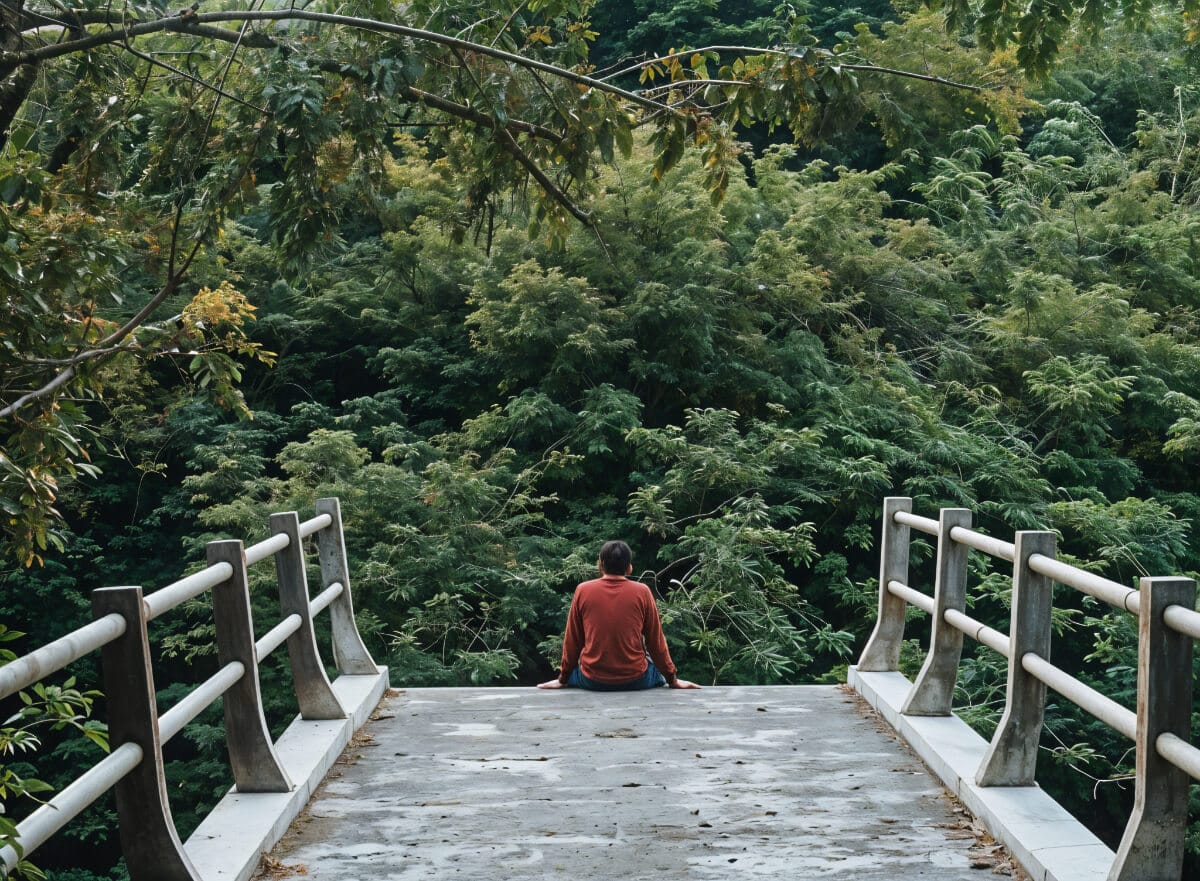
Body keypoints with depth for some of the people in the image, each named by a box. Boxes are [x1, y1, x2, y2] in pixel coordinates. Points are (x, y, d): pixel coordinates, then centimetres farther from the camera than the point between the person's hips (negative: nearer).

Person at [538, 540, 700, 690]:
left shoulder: (582, 591, -4)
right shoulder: (642, 592, -5)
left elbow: (572, 641, 5)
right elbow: (656, 641, 1)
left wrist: (563, 678, 17)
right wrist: (672, 679, 13)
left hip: (592, 681, 1)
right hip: (634, 680, 0)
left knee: (574, 672, 33)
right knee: (658, 670, 31)